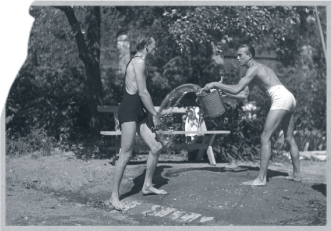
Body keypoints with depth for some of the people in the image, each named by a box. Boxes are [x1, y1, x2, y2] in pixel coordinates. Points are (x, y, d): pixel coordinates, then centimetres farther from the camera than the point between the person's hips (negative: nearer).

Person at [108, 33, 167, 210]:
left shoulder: (138, 61, 19)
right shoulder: (139, 62, -13)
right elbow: (143, 92, -17)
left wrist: (150, 113, 22)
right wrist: (155, 114, -12)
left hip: (138, 110, 10)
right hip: (129, 110, -10)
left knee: (156, 147, 8)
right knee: (126, 154, -9)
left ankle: (147, 186, 21)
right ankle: (114, 195, -3)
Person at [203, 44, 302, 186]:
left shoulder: (253, 69, -6)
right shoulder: (259, 68, 25)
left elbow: (236, 89, -15)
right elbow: (244, 95, 24)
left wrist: (215, 84, -8)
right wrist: (224, 93, 15)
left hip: (281, 98, -10)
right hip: (289, 98, 10)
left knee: (265, 138, -10)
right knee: (289, 139, 18)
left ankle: (261, 178, -13)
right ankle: (297, 174, 24)